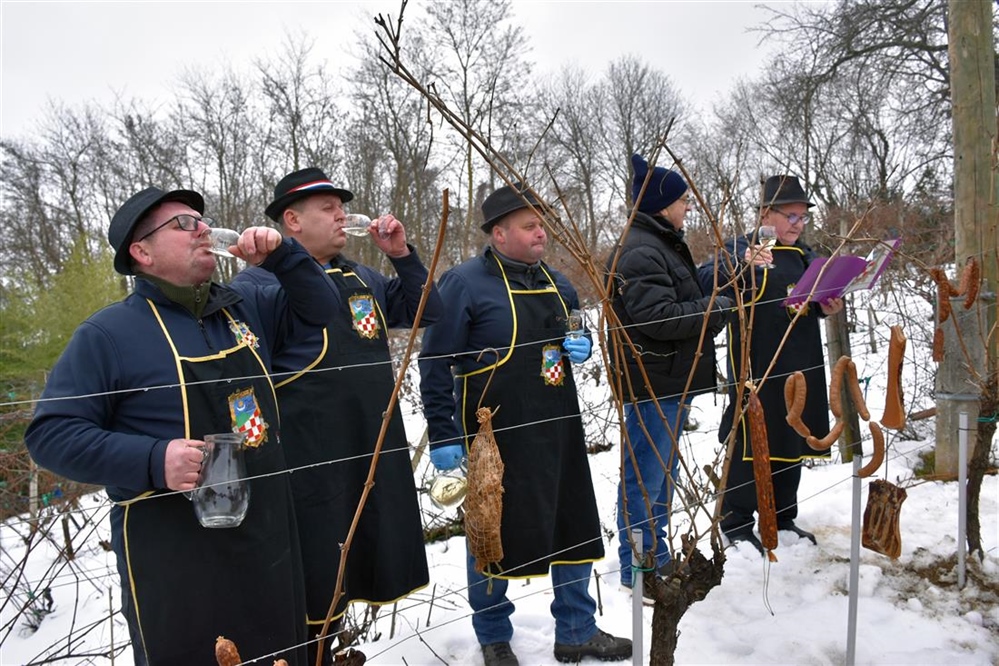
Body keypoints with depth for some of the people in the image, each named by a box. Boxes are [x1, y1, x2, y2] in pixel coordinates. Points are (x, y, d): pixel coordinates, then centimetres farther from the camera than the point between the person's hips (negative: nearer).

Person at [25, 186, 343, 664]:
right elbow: (51, 433, -12)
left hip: (267, 533, 6)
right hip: (175, 551, -5)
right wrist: (153, 461, -26)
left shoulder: (245, 307, 7)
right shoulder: (109, 333, -10)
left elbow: (317, 308, 15)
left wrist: (280, 254, -2)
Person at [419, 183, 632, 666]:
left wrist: (582, 346, 1)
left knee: (574, 527, 14)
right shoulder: (465, 283, -10)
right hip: (495, 436, -6)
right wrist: (442, 434, -13)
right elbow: (435, 363, -10)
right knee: (493, 534, 7)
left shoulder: (555, 282, 11)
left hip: (559, 429, 7)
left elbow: (578, 332, 25)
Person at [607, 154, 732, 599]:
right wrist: (714, 308, -15)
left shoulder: (663, 245, 17)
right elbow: (658, 317, -26)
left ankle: (657, 555, 33)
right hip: (651, 384, -11)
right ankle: (636, 568, 11)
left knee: (664, 472, 19)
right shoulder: (639, 252, -17)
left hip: (672, 380, 11)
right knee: (644, 479, -1)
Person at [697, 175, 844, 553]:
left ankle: (782, 519, 30)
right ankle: (736, 525, 10)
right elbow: (704, 282, -22)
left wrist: (826, 308, 5)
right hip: (755, 367, -7)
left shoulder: (804, 254, 16)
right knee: (750, 443, -3)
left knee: (793, 441, 14)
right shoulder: (740, 249, -6)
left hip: (800, 367, 7)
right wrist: (740, 266, -38)